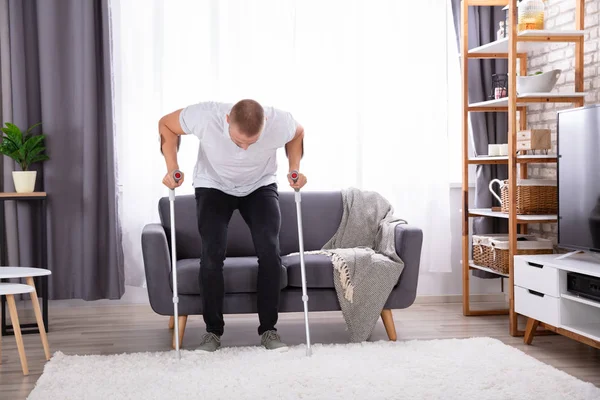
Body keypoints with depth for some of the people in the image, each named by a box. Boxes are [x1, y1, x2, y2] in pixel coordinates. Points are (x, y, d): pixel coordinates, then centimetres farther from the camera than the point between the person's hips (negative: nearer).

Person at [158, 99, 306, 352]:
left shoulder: (280, 123, -31)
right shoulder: (204, 116, -34)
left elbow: (298, 133, -4)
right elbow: (166, 125, -13)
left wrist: (295, 169, -13)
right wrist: (172, 167, -21)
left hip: (260, 186, 1)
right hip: (213, 186, -1)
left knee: (270, 251, -17)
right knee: (212, 253, -17)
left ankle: (268, 329, -2)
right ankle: (213, 330, -1)